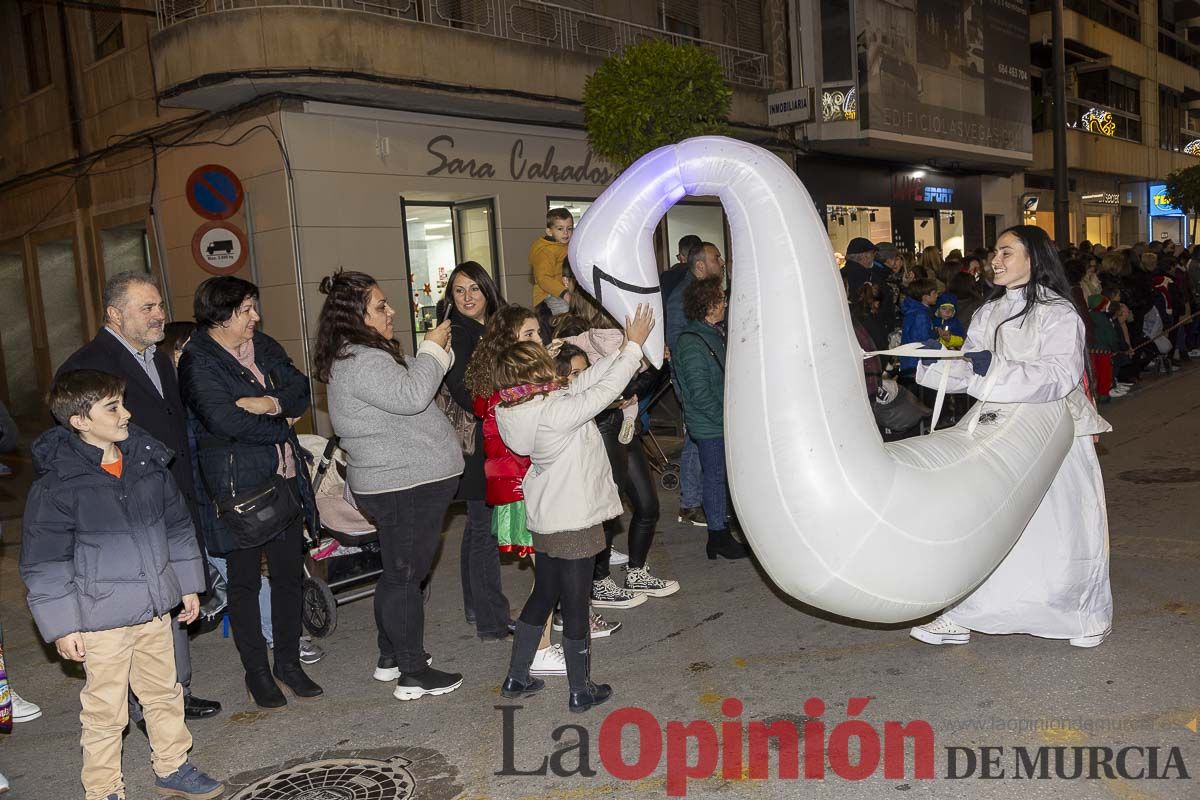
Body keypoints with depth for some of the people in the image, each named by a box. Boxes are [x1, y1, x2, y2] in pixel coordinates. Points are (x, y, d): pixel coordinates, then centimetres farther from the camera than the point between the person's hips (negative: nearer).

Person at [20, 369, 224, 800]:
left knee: (164, 691, 19)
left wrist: (188, 585, 14)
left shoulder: (147, 461, 1)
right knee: (106, 709, 7)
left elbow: (177, 525, 12)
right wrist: (61, 626, -10)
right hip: (102, 616, -6)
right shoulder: (57, 484, -16)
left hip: (155, 607, 6)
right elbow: (44, 563, -10)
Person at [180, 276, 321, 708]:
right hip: (237, 484, -6)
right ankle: (256, 671, 20)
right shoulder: (198, 362, -11)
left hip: (285, 478, 6)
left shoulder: (264, 346, 10)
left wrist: (271, 403, -17)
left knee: (289, 572, 11)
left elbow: (302, 389, 4)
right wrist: (282, 427, -10)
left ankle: (289, 660, 26)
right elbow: (224, 420, -22)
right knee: (245, 580, 6)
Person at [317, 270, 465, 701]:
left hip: (391, 483, 11)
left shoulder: (360, 355, 15)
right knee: (405, 574, -2)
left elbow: (405, 390, 21)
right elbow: (411, 396, -29)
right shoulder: (360, 361, -20)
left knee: (398, 572, 20)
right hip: (408, 485, -11)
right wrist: (431, 349, -18)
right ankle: (413, 674, 9)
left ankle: (392, 655, 34)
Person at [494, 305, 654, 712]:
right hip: (574, 522, -8)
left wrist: (624, 350, 5)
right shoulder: (557, 411, -25)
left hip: (544, 520, 8)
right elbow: (606, 387, -16)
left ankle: (516, 677, 31)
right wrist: (634, 345, -4)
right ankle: (580, 691, 19)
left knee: (543, 594, 21)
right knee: (575, 605, 5)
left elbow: (584, 382, 4)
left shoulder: (514, 412, 0)